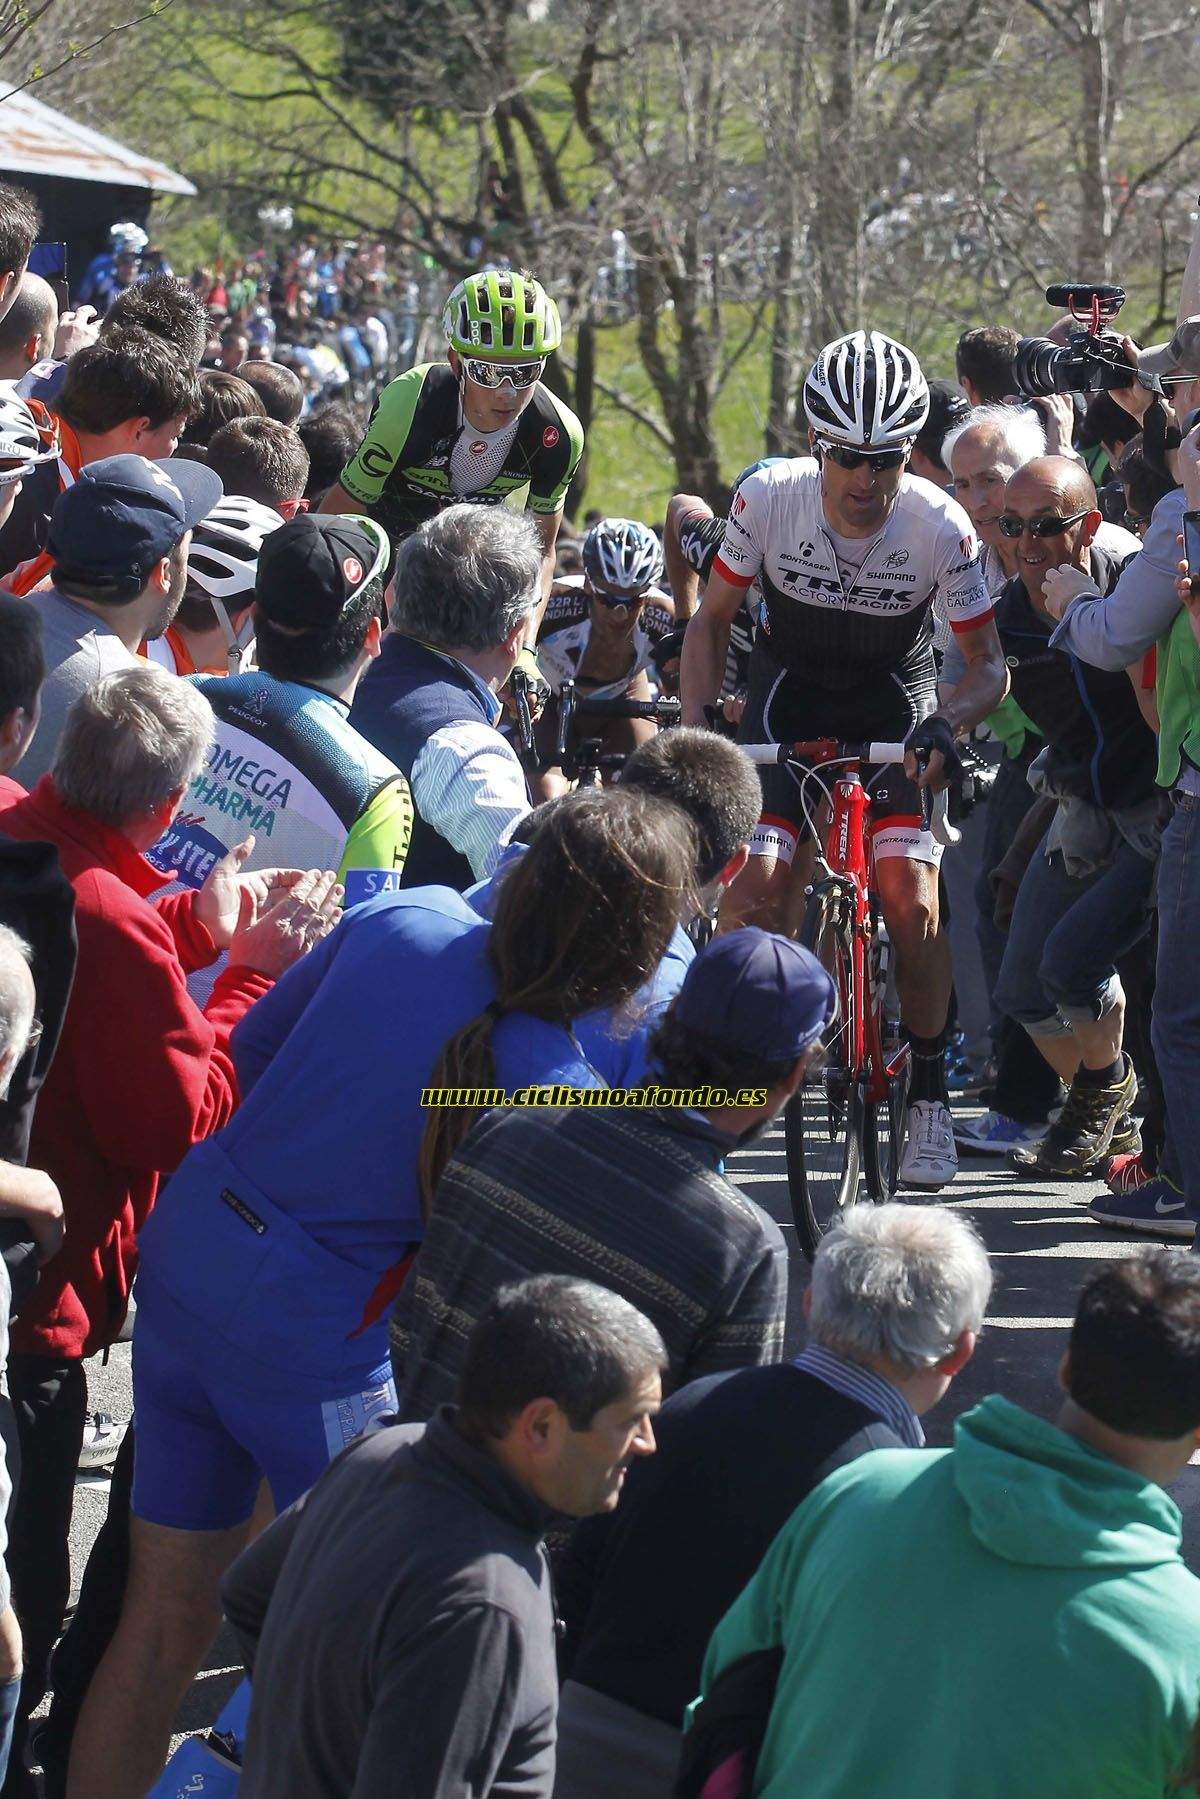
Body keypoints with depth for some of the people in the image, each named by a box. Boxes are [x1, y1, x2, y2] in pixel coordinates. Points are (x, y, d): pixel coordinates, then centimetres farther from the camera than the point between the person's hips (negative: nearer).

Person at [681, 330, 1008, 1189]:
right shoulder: (769, 498, -21)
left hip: (895, 705, -1)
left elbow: (990, 665, -15)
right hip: (790, 693, 1)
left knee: (913, 905, -16)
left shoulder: (942, 526, -24)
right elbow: (712, 618, -6)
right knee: (754, 893, -16)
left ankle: (930, 1092, 1)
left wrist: (945, 725, -35)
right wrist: (695, 725, -19)